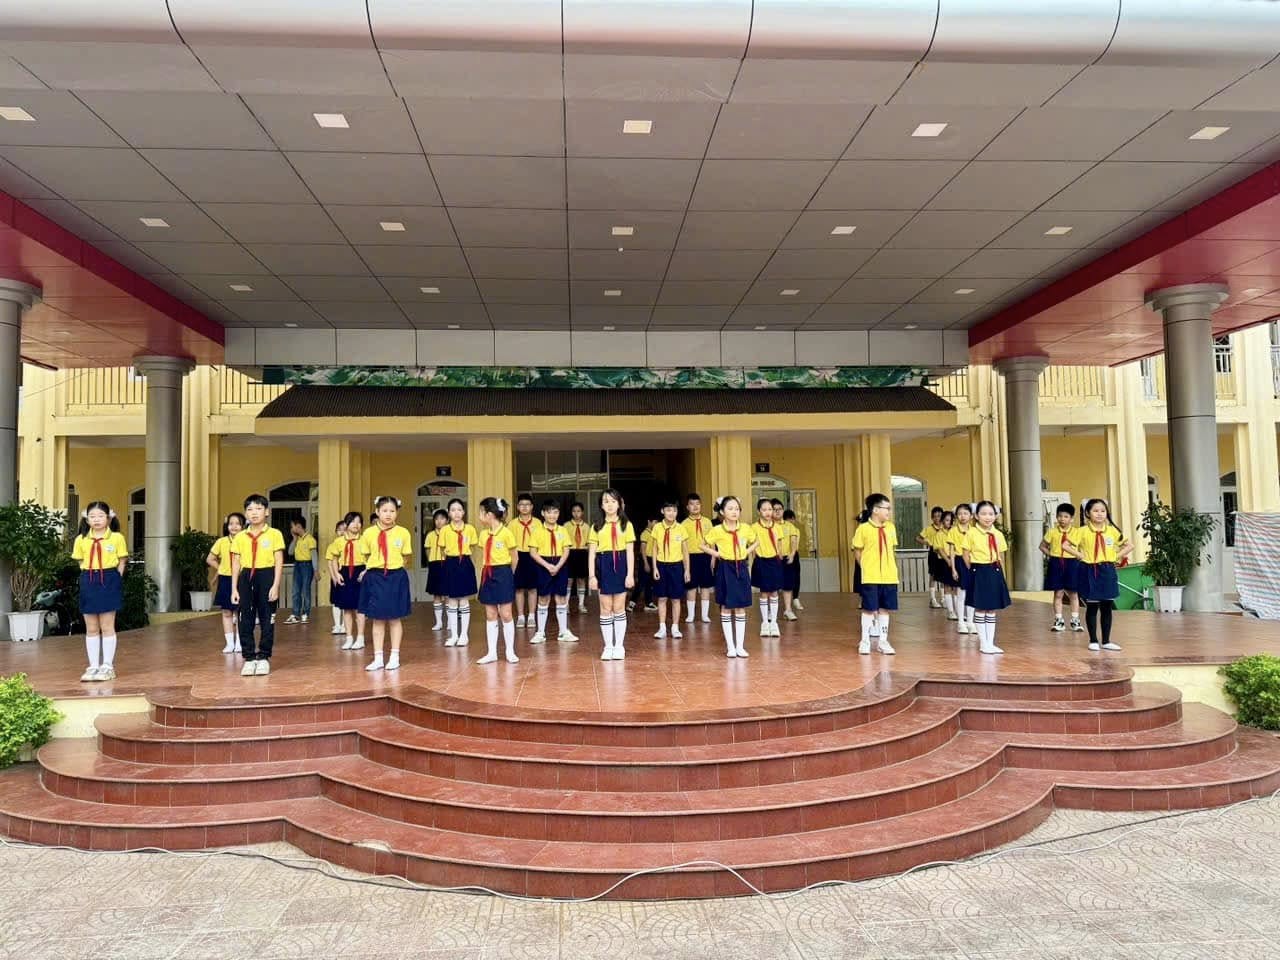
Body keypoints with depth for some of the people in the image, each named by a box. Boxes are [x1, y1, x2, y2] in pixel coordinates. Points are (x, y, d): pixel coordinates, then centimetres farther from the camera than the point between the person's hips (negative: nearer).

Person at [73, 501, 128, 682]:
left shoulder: (117, 538, -4)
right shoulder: (81, 540, 4)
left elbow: (122, 562, 2)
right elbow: (81, 562, 13)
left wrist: (114, 580, -5)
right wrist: (90, 579, 2)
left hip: (109, 581, -3)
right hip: (88, 582, 3)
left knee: (107, 627, 2)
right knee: (91, 628, 9)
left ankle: (107, 667, 9)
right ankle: (93, 666, 17)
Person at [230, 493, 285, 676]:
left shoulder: (274, 534, -3)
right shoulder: (240, 537, 6)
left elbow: (279, 562, -4)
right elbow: (236, 564, 8)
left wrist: (275, 586, -10)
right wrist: (234, 589, 4)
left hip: (266, 577, -2)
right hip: (246, 578, 3)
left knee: (266, 619, 4)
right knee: (245, 620, 5)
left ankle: (264, 657, 16)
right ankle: (249, 658, 15)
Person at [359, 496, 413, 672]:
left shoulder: (403, 533, -5)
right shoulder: (368, 533, -3)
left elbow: (405, 558, 6)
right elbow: (366, 557, 10)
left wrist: (392, 566, 4)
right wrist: (375, 567, 5)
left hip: (396, 577, -1)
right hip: (375, 578, 1)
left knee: (395, 618, 6)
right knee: (378, 619, 6)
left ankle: (395, 657, 16)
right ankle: (378, 659, 14)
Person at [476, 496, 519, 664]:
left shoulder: (506, 533, -11)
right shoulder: (484, 535, 6)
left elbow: (515, 558, -1)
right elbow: (484, 558, 13)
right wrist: (484, 574, 5)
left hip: (503, 574, -6)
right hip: (487, 575, 6)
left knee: (505, 615, 0)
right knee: (490, 616, 8)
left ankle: (510, 652, 10)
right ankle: (492, 653, 14)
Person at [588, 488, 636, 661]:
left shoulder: (626, 525, 3)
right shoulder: (597, 527, 5)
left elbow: (630, 551, 1)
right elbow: (591, 553, 3)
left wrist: (630, 574, -6)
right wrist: (592, 575, -4)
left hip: (621, 565, -1)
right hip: (603, 566, 1)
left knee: (619, 608, 3)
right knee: (605, 608, 5)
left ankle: (619, 646, 12)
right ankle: (608, 646, 13)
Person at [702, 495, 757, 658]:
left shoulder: (746, 528, -2)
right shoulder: (717, 530, -9)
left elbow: (755, 542, 18)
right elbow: (703, 545, 3)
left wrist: (747, 552, 2)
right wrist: (716, 553, -7)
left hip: (741, 569, 2)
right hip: (725, 570, -2)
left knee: (741, 608, 6)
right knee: (726, 608, 3)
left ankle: (740, 646, 14)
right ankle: (730, 646, 12)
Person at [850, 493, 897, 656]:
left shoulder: (891, 527, 7)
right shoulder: (863, 528, -8)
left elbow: (892, 549, 15)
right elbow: (857, 552, -2)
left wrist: (892, 567, 5)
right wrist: (866, 568, -4)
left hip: (889, 576, 4)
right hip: (870, 577, -4)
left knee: (885, 608, 9)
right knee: (869, 608, 2)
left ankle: (882, 641, 19)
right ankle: (865, 640, 14)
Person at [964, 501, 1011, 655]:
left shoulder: (998, 535, 5)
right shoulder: (972, 533, -7)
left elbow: (1001, 558, 10)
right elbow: (966, 555, -5)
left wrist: (1001, 574, 5)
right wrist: (974, 571, -4)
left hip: (995, 573, 4)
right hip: (979, 573, -4)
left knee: (992, 609, 10)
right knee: (980, 609, 1)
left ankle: (991, 643, 17)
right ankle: (983, 644, 10)